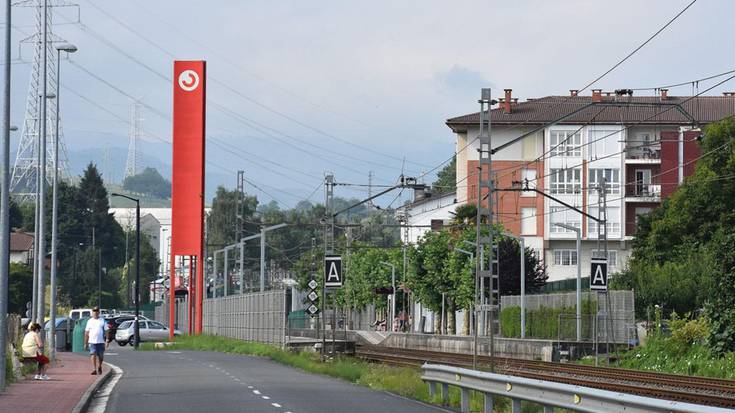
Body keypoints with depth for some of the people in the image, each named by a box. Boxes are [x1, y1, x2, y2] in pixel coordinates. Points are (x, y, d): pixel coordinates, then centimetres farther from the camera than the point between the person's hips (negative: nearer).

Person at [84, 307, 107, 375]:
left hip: (100, 341, 0)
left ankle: (99, 367, 32)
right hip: (92, 341, 0)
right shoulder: (90, 321, 9)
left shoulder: (102, 321, 7)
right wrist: (85, 343, 8)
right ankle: (94, 369, -15)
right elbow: (86, 333, 11)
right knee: (93, 355, -14)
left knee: (100, 356, 6)